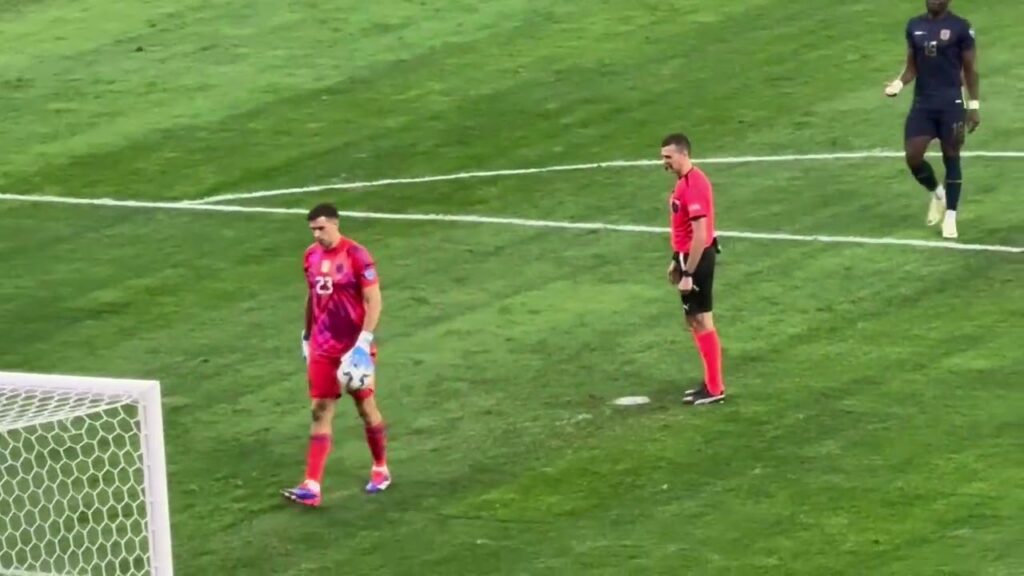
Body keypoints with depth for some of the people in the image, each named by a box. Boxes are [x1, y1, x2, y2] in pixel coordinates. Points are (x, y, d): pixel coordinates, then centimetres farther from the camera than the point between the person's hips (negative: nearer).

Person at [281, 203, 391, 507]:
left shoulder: (357, 256, -14)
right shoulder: (312, 256, 6)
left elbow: (373, 301, -15)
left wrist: (364, 342, -21)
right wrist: (306, 335, 20)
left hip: (353, 347, -5)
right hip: (322, 347, 5)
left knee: (366, 407, 8)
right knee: (320, 411, -1)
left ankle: (381, 470, 29)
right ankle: (312, 486, -8)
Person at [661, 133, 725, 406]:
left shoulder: (694, 185, -22)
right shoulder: (684, 181, 9)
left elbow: (700, 234, -25)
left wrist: (688, 273, -24)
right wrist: (676, 261, 21)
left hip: (697, 259, -10)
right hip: (688, 256, 10)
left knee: (701, 320, -4)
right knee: (694, 320, 16)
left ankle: (715, 389, 2)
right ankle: (711, 381, 25)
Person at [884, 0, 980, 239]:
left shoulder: (960, 28, -6)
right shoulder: (914, 26, 6)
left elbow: (970, 69, -2)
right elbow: (912, 67, 13)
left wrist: (974, 105, -4)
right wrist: (899, 83, -7)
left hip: (951, 104, -4)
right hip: (922, 103, 4)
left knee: (951, 158, 2)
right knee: (913, 157, -4)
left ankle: (950, 217, 11)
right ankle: (937, 193, 25)